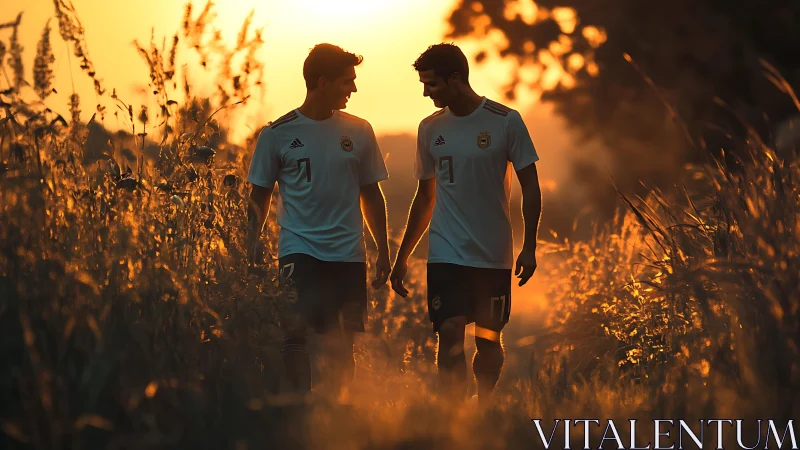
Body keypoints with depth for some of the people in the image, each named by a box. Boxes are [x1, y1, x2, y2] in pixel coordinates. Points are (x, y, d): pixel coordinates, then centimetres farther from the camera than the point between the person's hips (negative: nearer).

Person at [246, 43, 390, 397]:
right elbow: (259, 198, 7)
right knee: (296, 330, -18)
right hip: (299, 248, -2)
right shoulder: (278, 134, 1)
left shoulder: (358, 132, 8)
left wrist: (383, 252, 13)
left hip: (348, 253, 2)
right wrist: (249, 250, -1)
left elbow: (371, 195, 15)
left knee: (340, 343, 4)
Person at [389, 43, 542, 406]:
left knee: (488, 339, 5)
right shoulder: (430, 128, 7)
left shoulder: (505, 121, -4)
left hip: (494, 255, -2)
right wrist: (402, 257, 15)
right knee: (450, 334, -11)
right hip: (446, 254, 2)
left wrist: (529, 247, -6)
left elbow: (530, 187, 1)